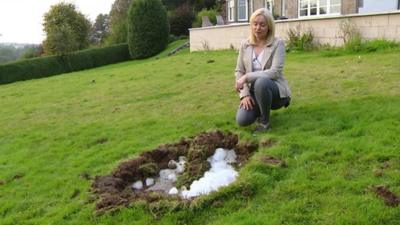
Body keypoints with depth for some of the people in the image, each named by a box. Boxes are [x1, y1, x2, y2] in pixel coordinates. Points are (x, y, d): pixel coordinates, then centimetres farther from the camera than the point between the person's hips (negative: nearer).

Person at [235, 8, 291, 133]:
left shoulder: (278, 44, -12)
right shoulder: (245, 45, 1)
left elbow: (275, 72, -22)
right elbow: (239, 71, 1)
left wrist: (247, 77, -25)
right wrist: (244, 94, -13)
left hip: (276, 90, -3)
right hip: (254, 92, 4)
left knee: (261, 82, -39)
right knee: (242, 120, -23)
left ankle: (264, 121, -13)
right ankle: (260, 110, 14)